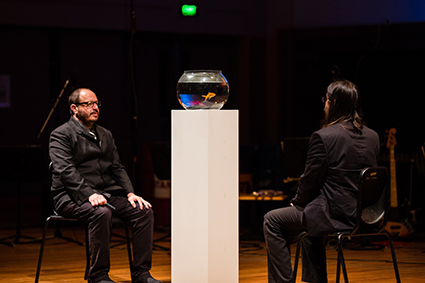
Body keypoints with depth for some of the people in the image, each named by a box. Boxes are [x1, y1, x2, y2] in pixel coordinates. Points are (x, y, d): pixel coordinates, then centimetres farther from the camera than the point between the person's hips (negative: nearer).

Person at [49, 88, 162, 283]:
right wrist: (89, 194, -28)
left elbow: (117, 168, 18)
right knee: (101, 212, -37)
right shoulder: (61, 135, -1)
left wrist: (130, 193, 0)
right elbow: (66, 171, -14)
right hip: (73, 197, -7)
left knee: (144, 211, -15)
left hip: (108, 192, 7)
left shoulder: (105, 135, 22)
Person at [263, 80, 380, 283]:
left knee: (272, 221, 9)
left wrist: (297, 201, 9)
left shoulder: (324, 137, -17)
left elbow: (310, 181, -12)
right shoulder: (372, 137, 5)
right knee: (310, 216, 36)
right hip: (365, 216, 8)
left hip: (337, 216, -8)